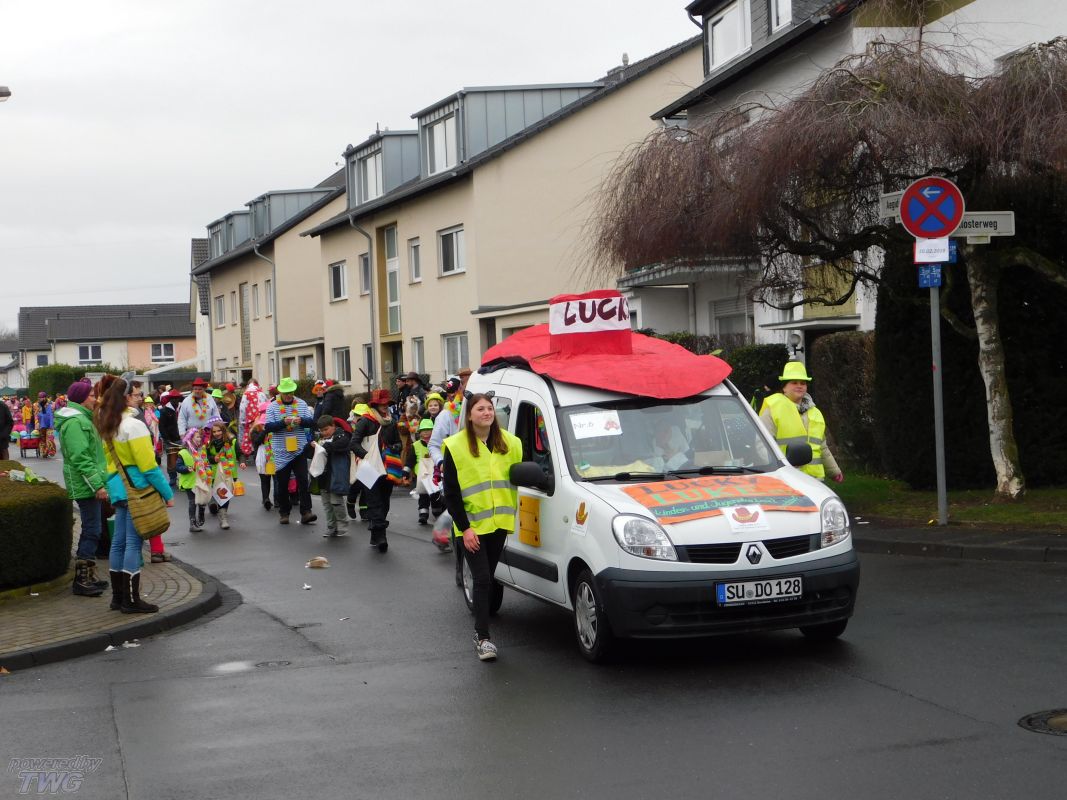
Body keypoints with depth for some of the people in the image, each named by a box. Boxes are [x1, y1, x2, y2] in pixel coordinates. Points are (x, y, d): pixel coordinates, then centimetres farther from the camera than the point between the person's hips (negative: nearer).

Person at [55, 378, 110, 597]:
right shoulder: (75, 422, -17)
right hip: (85, 486, -11)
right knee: (92, 531, -8)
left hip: (90, 485, 11)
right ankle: (82, 581, -5)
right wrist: (97, 485, -24)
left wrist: (99, 481, 23)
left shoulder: (82, 419, 17)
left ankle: (87, 576, 22)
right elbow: (80, 458, -23)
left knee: (92, 530, 15)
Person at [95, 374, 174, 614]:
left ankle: (118, 595, 20)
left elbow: (110, 459, 15)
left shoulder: (107, 426, 9)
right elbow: (148, 465, -17)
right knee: (133, 543, -4)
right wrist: (167, 493, -12)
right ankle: (131, 600, -1)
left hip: (117, 488, 9)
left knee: (119, 541, 13)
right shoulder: (133, 425, -17)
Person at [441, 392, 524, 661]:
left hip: (498, 524, 4)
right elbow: (450, 493, -6)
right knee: (483, 580, -11)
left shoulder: (509, 444, 6)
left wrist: (511, 517, 7)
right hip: (471, 526, -4)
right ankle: (483, 638, -10)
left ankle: (480, 631, 23)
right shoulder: (456, 447, -6)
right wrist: (464, 528, -12)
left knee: (487, 579, 12)